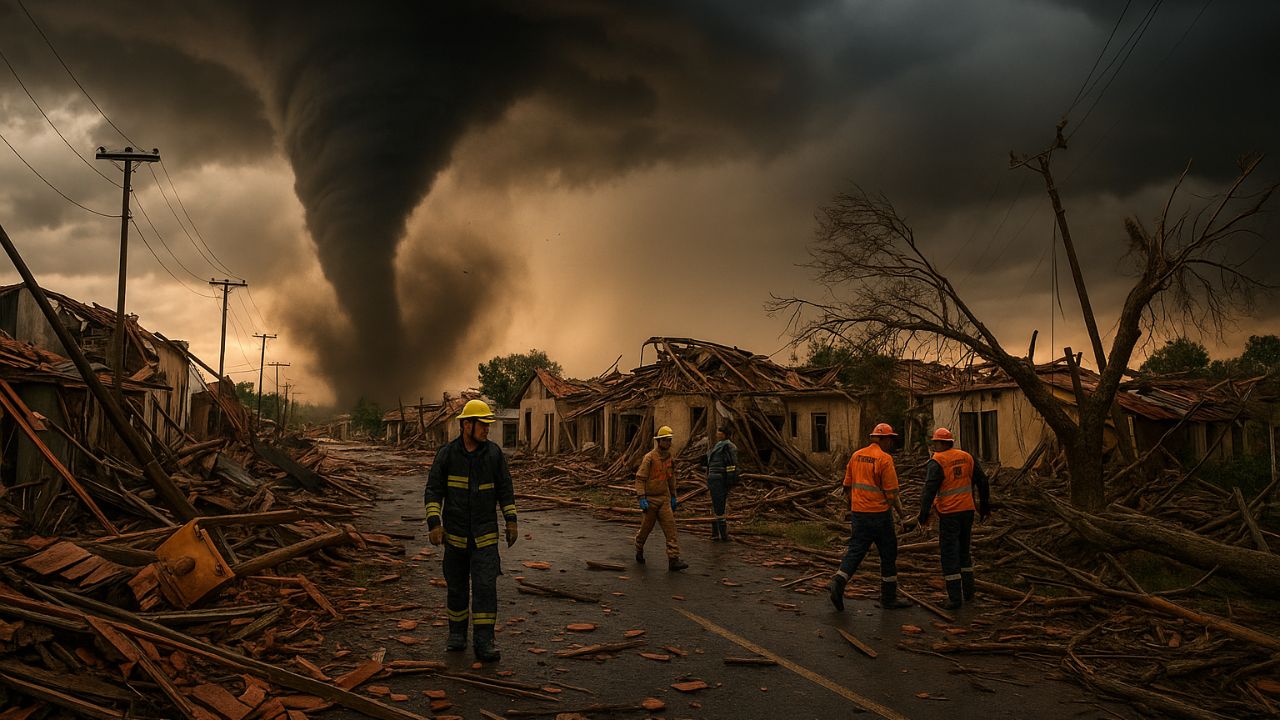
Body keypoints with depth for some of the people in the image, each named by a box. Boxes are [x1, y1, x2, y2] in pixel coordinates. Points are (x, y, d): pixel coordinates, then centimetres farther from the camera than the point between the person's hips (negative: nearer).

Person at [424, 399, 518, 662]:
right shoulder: (447, 453, -6)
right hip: (455, 532, 0)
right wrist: (434, 523, -13)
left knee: (485, 586, -8)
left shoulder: (494, 453, -2)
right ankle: (457, 635, 29)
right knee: (457, 586, 12)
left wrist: (511, 521, 1)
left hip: (485, 534, 0)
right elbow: (433, 490, -4)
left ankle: (484, 644, -5)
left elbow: (505, 488, 6)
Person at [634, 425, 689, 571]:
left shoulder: (670, 458, 7)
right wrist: (641, 498, -19)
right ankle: (639, 550, 36)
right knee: (646, 527, 9)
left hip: (664, 499, 4)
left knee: (670, 527, -8)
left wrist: (673, 497, 20)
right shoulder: (649, 457, -12)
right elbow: (640, 478, -13)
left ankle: (673, 560, -11)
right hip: (650, 499, -4)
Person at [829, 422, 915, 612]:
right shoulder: (884, 459, -12)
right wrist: (900, 511, 2)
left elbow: (847, 486, 12)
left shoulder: (856, 456, 8)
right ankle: (889, 598, 16)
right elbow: (891, 492, -13)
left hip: (859, 513, 6)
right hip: (879, 513, -6)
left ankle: (838, 582, -13)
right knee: (889, 554, 8)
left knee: (855, 550, 8)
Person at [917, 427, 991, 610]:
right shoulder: (966, 457, 7)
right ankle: (968, 592, 27)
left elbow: (929, 490, -19)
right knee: (963, 551, 21)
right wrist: (985, 504, 23)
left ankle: (955, 598, 0)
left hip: (949, 514, -6)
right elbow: (982, 481, 13)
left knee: (949, 555, 0)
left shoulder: (936, 462, -12)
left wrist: (924, 514, -13)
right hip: (967, 511, 6)